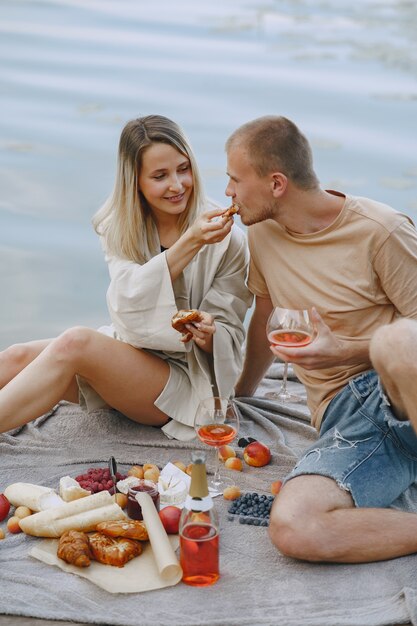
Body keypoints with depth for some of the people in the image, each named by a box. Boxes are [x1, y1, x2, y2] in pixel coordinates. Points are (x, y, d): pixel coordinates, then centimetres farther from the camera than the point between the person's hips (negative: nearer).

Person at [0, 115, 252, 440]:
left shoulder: (226, 239, -9)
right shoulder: (119, 227, 2)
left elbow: (228, 335, -3)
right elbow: (128, 306, -16)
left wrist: (208, 335, -28)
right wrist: (189, 243, -27)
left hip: (187, 375, -4)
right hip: (126, 350, 4)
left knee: (74, 343, -30)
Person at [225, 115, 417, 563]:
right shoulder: (262, 235, 11)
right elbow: (265, 321, 28)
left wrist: (348, 352, -17)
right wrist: (240, 395, 39)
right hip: (345, 421, 4)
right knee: (291, 529, -28)